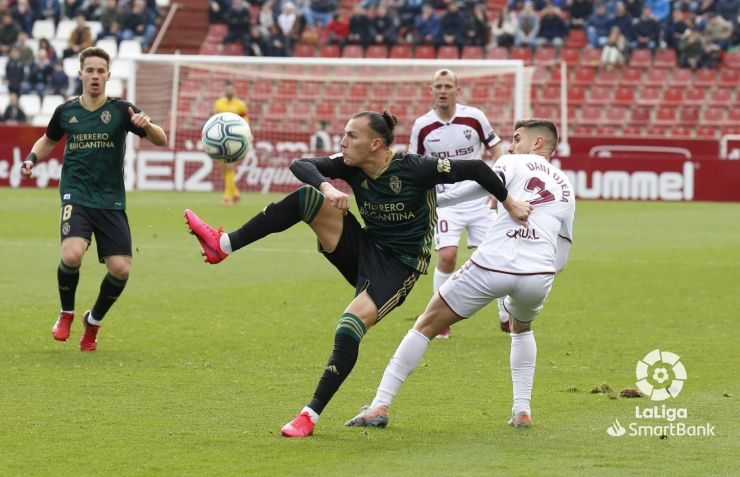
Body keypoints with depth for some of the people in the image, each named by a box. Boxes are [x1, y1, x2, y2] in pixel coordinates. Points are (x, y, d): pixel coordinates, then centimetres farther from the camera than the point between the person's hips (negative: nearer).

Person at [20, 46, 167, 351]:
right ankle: (66, 314, 3)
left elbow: (161, 141, -8)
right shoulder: (66, 111, 4)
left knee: (120, 269, -7)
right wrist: (31, 159, 5)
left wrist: (147, 125, -29)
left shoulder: (120, 110, -2)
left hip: (111, 201, 1)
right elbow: (49, 140, 25)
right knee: (72, 255, -26)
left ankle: (93, 322, 22)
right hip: (76, 196, -1)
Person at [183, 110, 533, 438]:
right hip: (362, 250, 6)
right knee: (307, 197, -14)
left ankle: (310, 417, -19)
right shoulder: (352, 167, -4)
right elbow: (301, 165, -12)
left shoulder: (413, 168, -20)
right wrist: (327, 187, -33)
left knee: (348, 331, -29)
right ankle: (224, 244, -16)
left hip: (399, 268, -6)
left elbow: (475, 169, -16)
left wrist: (509, 203, -7)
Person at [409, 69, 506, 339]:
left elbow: (495, 149, 4)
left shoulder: (474, 117, -6)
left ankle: (507, 318, 18)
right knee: (447, 255, -17)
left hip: (478, 198, 1)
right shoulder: (422, 126, -4)